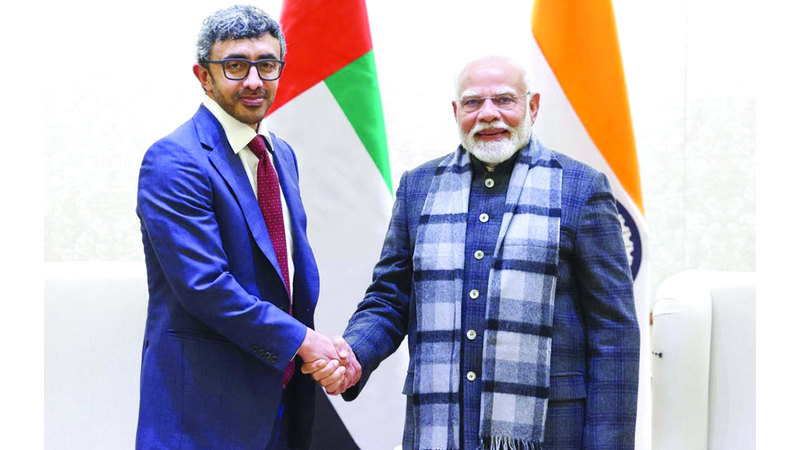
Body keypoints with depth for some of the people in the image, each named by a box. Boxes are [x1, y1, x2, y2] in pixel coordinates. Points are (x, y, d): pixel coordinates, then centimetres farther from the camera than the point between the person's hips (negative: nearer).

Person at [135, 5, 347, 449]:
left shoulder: (282, 155, 12)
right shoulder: (173, 162, -15)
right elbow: (204, 284, -21)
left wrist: (326, 348, -1)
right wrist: (300, 339, -16)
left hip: (280, 388, 7)